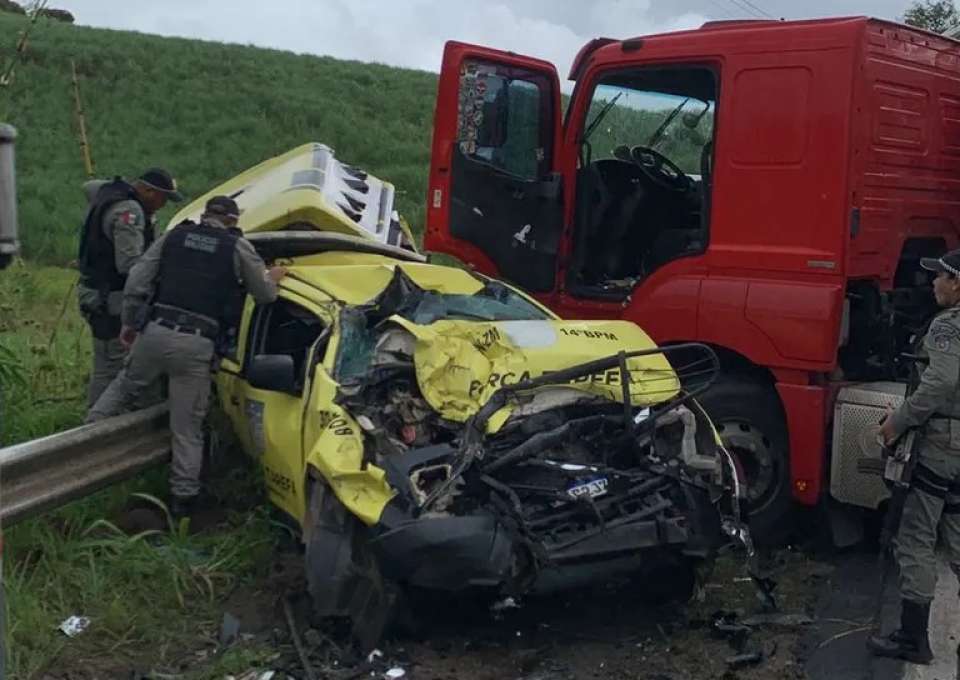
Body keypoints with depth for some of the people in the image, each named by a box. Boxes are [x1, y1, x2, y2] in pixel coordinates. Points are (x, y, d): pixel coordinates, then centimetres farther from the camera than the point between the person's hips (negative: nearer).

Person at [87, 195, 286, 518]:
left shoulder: (173, 236, 13)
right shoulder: (238, 247, 6)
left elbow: (136, 283, 9)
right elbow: (264, 295, 13)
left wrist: (129, 323, 19)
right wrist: (272, 279, 35)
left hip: (157, 331, 2)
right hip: (196, 344, -2)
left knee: (125, 384, 29)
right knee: (188, 426, 7)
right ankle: (183, 497, 13)